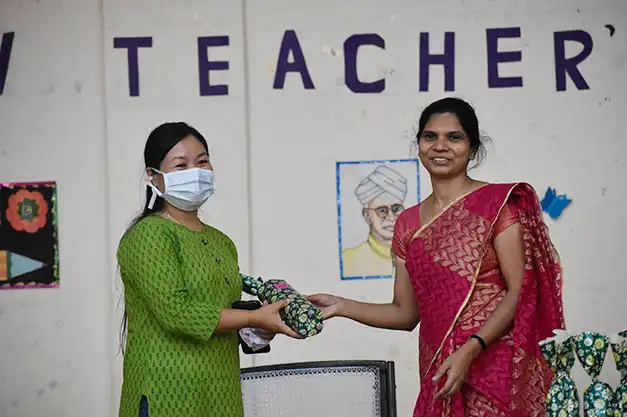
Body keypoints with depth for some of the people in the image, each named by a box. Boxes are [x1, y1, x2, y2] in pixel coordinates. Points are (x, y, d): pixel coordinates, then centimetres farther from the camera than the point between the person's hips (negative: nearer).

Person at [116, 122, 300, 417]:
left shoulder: (221, 242, 15)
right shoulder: (149, 234, -9)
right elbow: (176, 312, -19)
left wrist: (255, 332, 2)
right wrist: (254, 318, -14)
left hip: (221, 393, 7)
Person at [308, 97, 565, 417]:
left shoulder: (498, 203, -4)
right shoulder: (408, 224, 10)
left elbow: (520, 292, -10)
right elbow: (406, 314, 13)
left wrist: (470, 350, -21)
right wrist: (340, 306, 1)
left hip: (497, 369, -4)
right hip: (438, 377, 4)